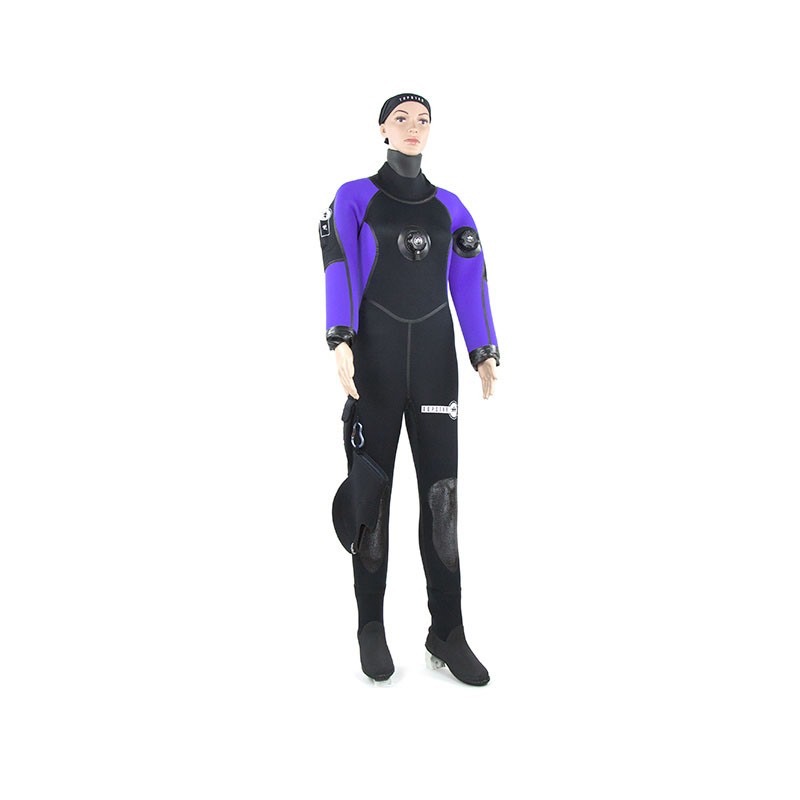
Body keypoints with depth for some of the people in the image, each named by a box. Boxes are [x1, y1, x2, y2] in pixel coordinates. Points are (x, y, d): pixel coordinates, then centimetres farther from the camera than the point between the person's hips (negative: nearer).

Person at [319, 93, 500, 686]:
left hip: (434, 356, 3)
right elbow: (341, 269, -6)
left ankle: (447, 631, 6)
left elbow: (470, 281, 9)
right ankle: (372, 627, 11)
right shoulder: (354, 198, 8)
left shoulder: (450, 207, 17)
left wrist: (485, 353, -2)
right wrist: (341, 342, -21)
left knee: (440, 491, -2)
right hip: (375, 354, -2)